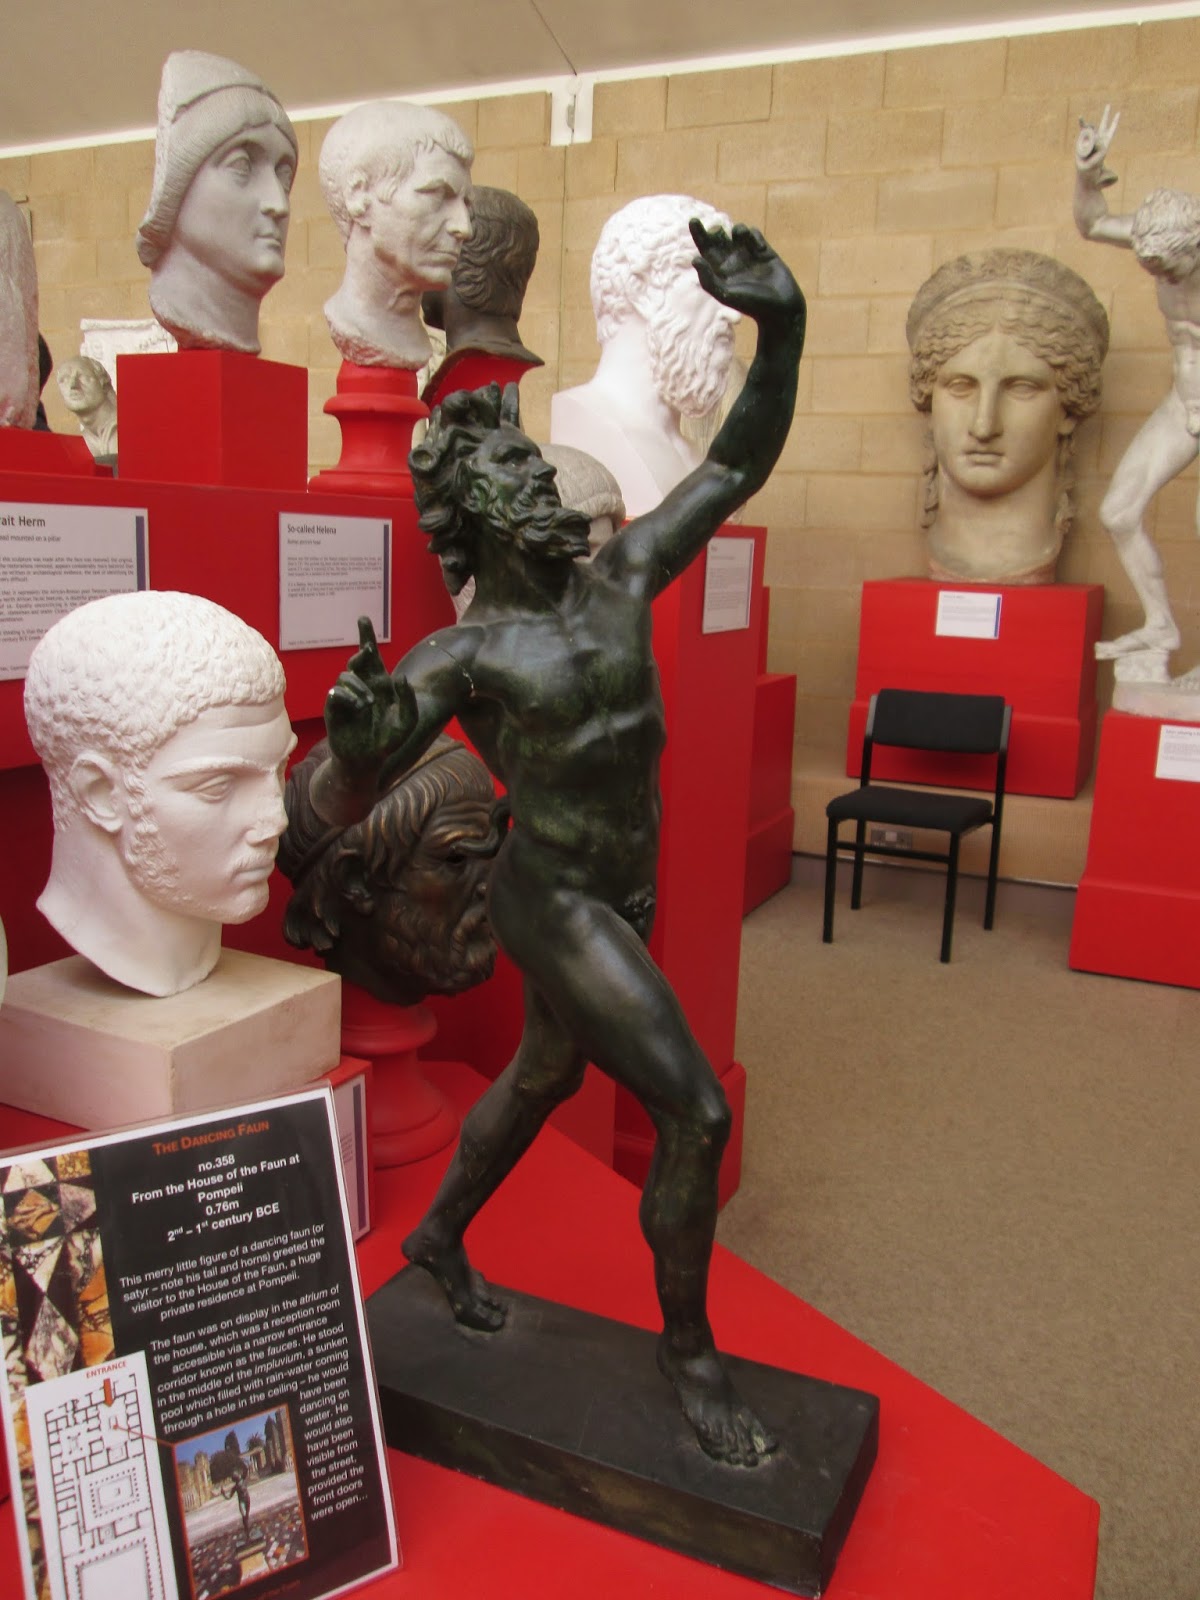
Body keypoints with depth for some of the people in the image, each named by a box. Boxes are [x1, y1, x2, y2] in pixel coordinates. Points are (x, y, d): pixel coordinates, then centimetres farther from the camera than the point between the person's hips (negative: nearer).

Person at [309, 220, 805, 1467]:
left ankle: (438, 1238, 51)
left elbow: (738, 467, 4)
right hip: (553, 907, -7)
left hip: (619, 899, 8)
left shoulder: (620, 579, 1)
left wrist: (780, 330, -9)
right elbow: (338, 806, -16)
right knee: (695, 1113, -9)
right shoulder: (459, 656, -15)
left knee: (543, 1079, 26)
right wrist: (353, 737, -39)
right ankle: (688, 1351, 16)